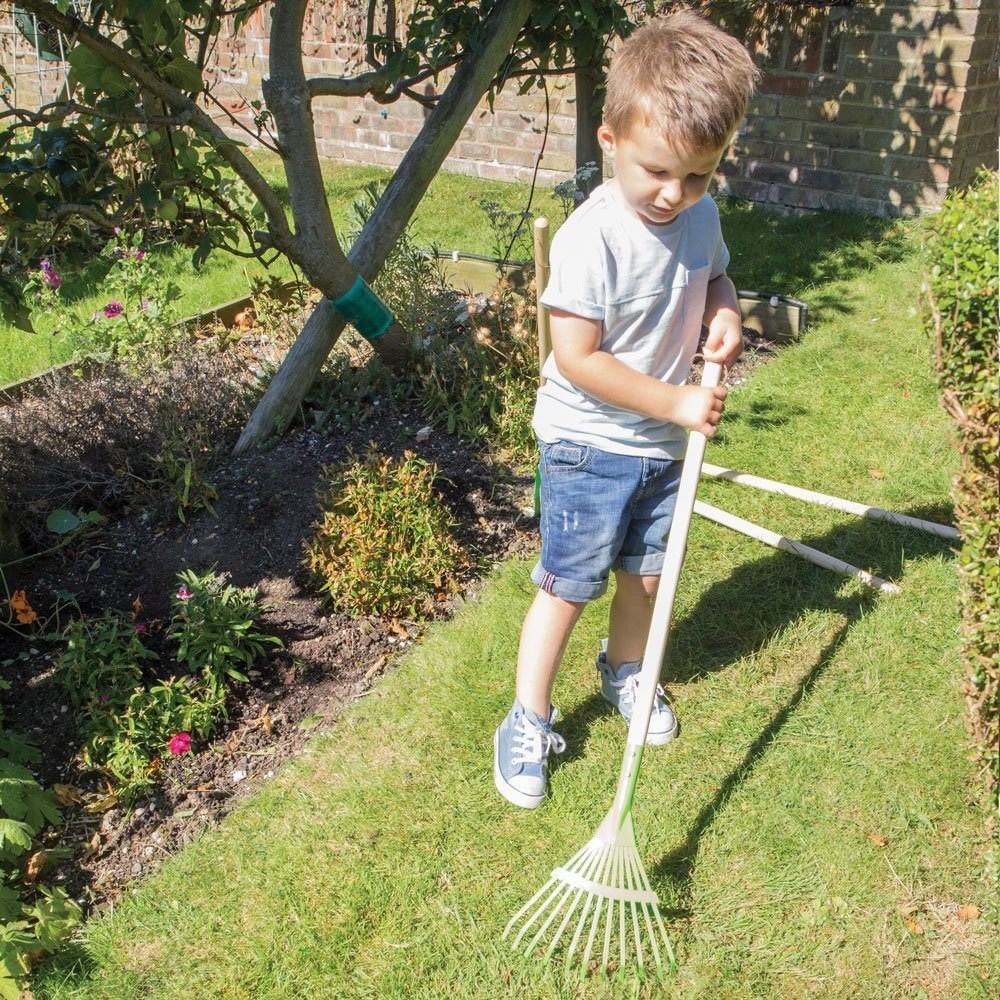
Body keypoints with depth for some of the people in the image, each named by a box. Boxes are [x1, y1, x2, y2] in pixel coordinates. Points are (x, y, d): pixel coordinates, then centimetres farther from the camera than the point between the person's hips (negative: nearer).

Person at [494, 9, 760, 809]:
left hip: (666, 444, 6)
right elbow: (577, 359, -24)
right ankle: (529, 722, 20)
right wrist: (676, 402, -22)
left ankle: (624, 669, 47)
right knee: (569, 586, 2)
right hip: (589, 445, -6)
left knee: (645, 573, 18)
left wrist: (725, 313, -4)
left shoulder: (700, 216, -2)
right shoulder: (592, 238, -24)